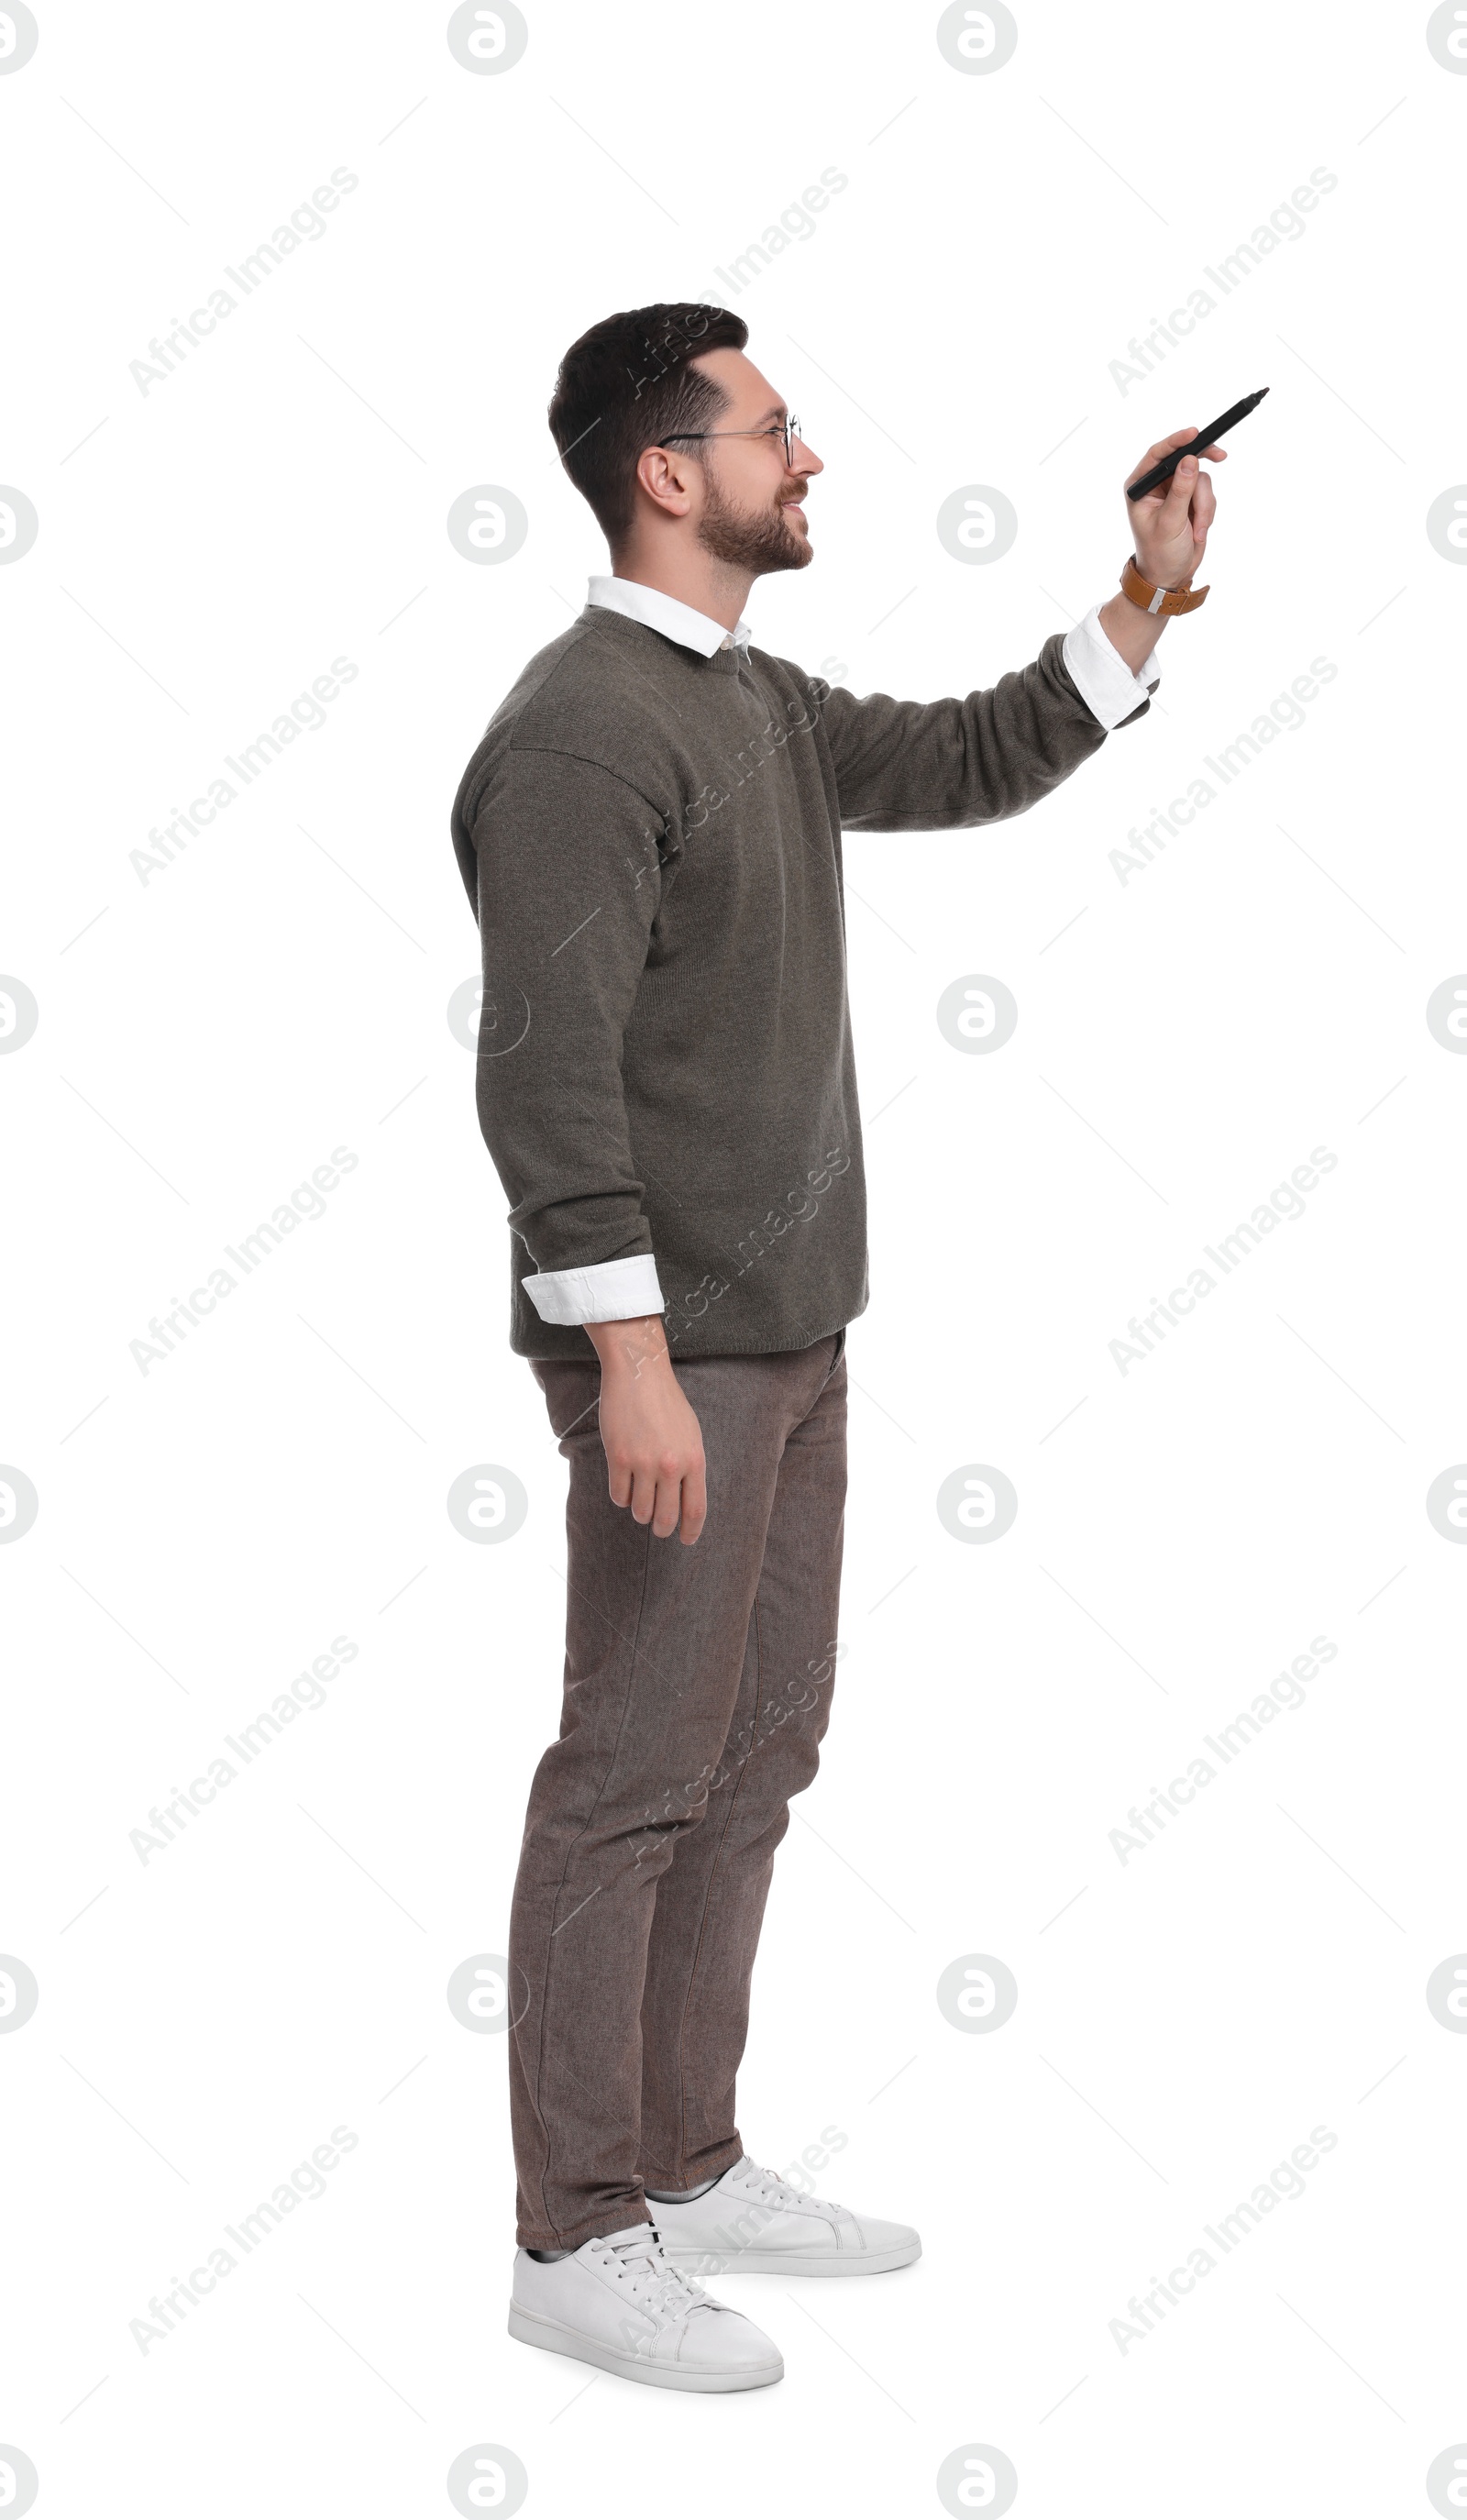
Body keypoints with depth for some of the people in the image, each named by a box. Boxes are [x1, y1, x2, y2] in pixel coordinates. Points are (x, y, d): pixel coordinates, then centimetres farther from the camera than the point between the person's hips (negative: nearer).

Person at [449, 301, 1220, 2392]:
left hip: (791, 1326, 10)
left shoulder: (757, 703, 13)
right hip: (677, 1342, -10)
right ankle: (576, 2240, 8)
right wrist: (630, 1358, -24)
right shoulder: (582, 730, -16)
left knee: (755, 1759, 15)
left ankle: (684, 2164, 27)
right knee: (635, 1780, -3)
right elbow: (548, 1070, -21)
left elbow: (963, 766, 28)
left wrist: (1146, 603, 17)